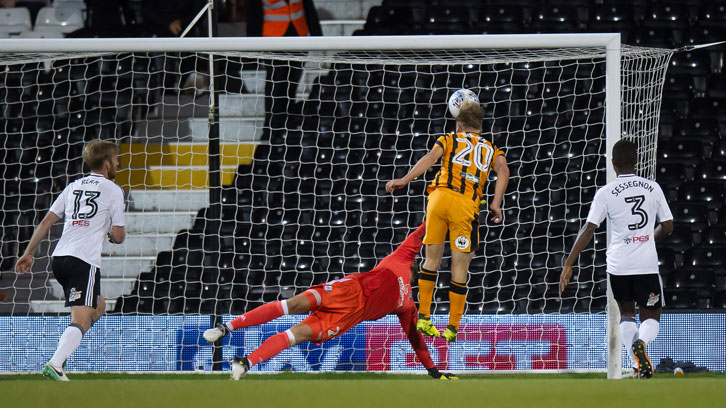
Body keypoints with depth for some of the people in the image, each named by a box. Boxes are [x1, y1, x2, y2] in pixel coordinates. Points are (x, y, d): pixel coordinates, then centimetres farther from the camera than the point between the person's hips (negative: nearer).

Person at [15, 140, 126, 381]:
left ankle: (62, 353, 9)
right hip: (85, 261, -7)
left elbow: (47, 222, 13)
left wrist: (29, 253, 16)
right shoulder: (112, 190, 2)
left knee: (98, 307, 24)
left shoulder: (73, 187, 18)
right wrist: (112, 234, 22)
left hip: (59, 259, 7)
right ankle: (56, 364, -33)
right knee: (81, 319, -11)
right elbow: (118, 236, -1)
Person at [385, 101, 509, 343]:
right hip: (467, 205, 0)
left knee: (432, 259, 12)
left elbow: (431, 158, 1)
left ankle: (423, 318, 8)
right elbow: (503, 170, 5)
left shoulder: (449, 140, 21)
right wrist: (496, 204, -2)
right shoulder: (491, 149, 24)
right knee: (460, 268, 5)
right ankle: (453, 328, 5)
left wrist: (405, 180, -7)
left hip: (440, 196, 0)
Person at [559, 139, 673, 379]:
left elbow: (588, 230, -8)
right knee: (651, 317, 11)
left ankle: (638, 365, 9)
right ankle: (641, 342, -24)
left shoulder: (606, 193, -4)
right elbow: (667, 227, 8)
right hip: (647, 265, 0)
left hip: (618, 266, 0)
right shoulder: (653, 188, 2)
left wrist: (568, 264, -6)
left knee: (626, 313, 22)